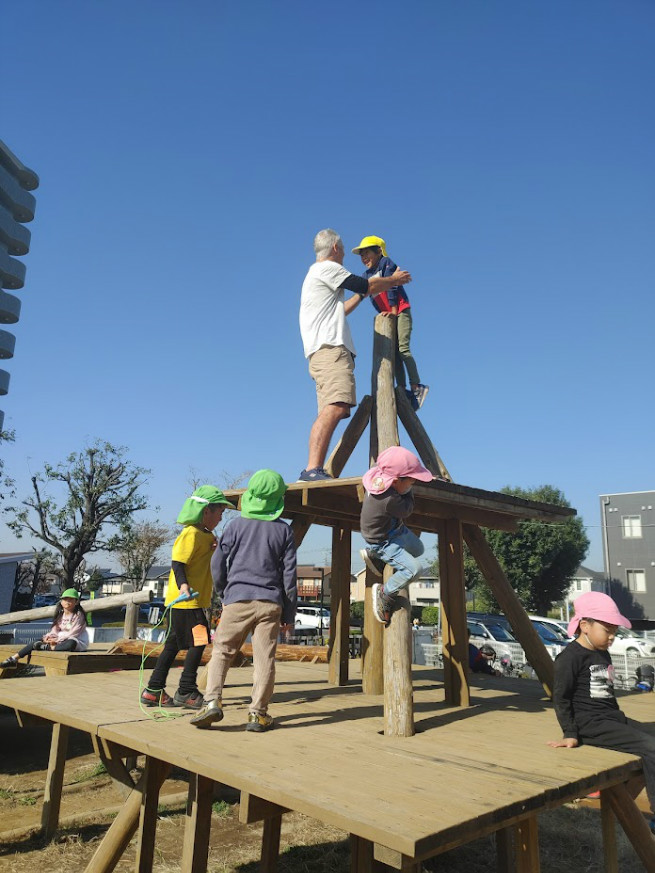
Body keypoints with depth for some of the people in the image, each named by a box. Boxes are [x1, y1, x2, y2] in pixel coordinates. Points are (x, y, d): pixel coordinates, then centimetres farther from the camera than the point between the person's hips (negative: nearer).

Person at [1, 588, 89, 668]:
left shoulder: (79, 615, -10)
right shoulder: (60, 614, 11)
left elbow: (73, 633, -16)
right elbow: (55, 629, 8)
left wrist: (57, 640, -20)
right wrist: (49, 636, -13)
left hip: (78, 642, -7)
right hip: (61, 639, 7)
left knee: (71, 643, -43)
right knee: (38, 641, -6)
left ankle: (47, 647, -33)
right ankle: (14, 659, -7)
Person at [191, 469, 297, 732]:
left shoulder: (236, 525, 1)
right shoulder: (283, 530, 4)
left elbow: (218, 563, 4)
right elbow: (289, 572, 4)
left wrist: (223, 593, 20)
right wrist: (289, 612, 10)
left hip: (237, 599, -1)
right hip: (270, 602, 1)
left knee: (221, 651, 9)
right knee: (264, 658, 5)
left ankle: (212, 700, -3)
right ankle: (258, 713, 6)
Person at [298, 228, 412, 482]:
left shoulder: (316, 273, 33)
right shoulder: (326, 268, 2)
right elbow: (367, 285, 1)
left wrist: (362, 293, 46)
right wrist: (394, 280, 18)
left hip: (324, 352, 11)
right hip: (330, 347, -11)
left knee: (330, 412, 0)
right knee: (336, 406, -25)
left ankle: (314, 471, -10)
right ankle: (312, 469, -35)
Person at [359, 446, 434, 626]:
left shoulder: (376, 472, -19)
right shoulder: (389, 500, -40)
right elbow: (407, 510, -21)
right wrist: (407, 489, -13)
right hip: (383, 541, -9)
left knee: (418, 549, 25)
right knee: (414, 569, -19)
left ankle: (374, 555, 29)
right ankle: (385, 594, 4)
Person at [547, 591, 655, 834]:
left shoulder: (603, 654, 14)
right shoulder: (570, 657, -13)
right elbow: (560, 698, -12)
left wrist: (619, 720, 22)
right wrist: (570, 734, -14)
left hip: (612, 718, 9)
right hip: (590, 724, -9)